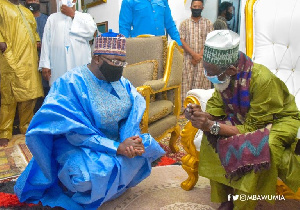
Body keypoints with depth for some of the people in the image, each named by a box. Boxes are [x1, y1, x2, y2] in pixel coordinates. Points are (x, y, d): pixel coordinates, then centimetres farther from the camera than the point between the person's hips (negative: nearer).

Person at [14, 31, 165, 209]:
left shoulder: (122, 83, 2)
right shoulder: (71, 84, -19)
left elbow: (133, 115, -4)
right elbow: (76, 131, -25)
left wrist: (131, 139, -26)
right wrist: (116, 147, -30)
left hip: (117, 141, 7)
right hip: (77, 146, -6)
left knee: (148, 147, -10)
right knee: (101, 170, -33)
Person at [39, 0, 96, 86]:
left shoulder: (85, 16, 14)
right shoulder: (52, 18, 18)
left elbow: (90, 31, -8)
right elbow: (46, 41, 10)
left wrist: (72, 15, 0)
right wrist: (45, 64, 1)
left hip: (80, 66, -1)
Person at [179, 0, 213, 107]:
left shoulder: (208, 23, 8)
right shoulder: (184, 23, 8)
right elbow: (182, 41, -1)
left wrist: (199, 56, -11)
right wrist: (194, 54, -11)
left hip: (203, 59, 0)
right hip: (188, 59, 0)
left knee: (202, 83, -3)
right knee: (187, 82, -2)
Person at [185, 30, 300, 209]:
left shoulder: (262, 80, -35)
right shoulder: (224, 75, -17)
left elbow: (252, 128, -29)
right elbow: (217, 106, -5)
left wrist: (212, 126, -37)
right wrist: (202, 115, -28)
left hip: (279, 120, -6)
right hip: (244, 117, 6)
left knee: (255, 149, -34)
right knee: (212, 138, -14)